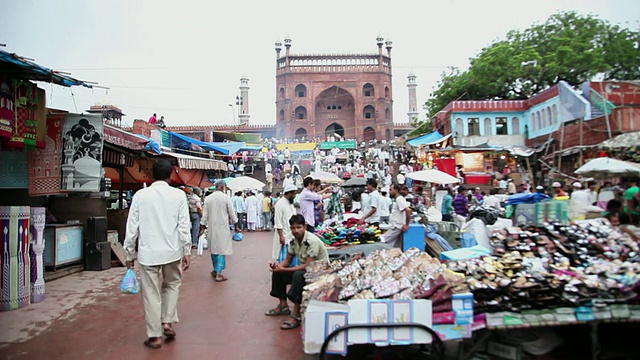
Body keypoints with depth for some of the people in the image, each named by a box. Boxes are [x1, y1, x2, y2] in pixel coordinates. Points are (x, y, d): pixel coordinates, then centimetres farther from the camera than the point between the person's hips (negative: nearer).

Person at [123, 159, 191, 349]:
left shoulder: (140, 195, -3)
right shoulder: (178, 195, -4)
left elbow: (132, 228, -1)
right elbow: (184, 226, -5)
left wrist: (129, 254, 8)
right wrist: (187, 252, 2)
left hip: (148, 252, 0)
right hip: (172, 251, 1)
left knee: (151, 294, 9)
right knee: (172, 285, 24)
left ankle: (155, 336, 15)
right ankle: (167, 322, 17)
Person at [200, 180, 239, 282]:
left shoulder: (208, 198, 1)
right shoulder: (226, 198, -8)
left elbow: (205, 214, 3)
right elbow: (232, 213, -3)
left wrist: (202, 227, 9)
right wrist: (236, 225, 9)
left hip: (211, 227, 4)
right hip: (222, 227, -4)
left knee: (213, 248, 16)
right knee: (222, 249, -1)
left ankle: (216, 270, 28)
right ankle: (218, 274, -6)